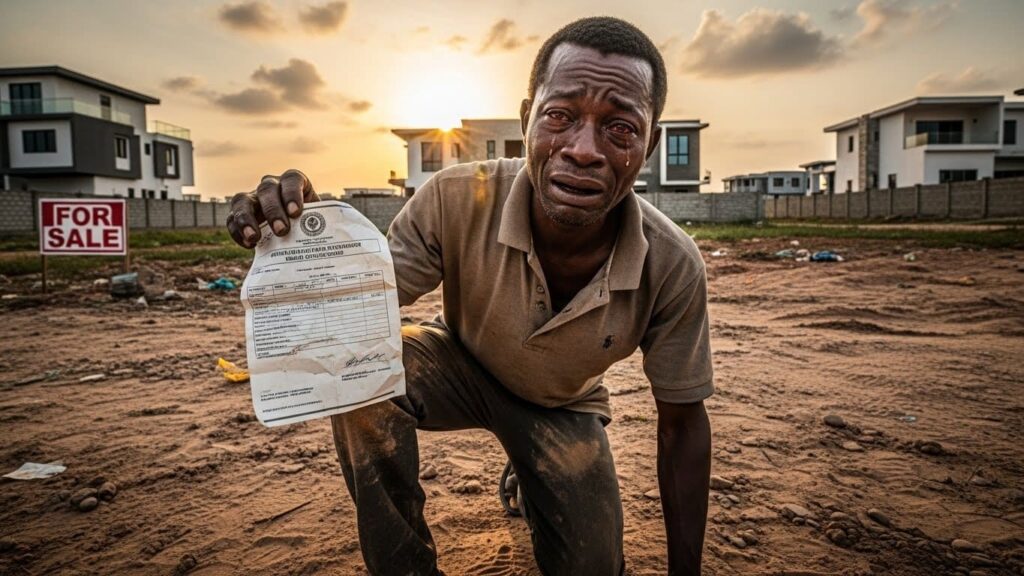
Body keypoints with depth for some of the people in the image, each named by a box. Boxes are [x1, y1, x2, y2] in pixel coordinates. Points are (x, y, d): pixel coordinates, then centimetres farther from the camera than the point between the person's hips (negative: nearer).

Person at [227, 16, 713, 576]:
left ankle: (530, 483, 26)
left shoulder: (672, 267, -29)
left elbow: (682, 425, -16)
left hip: (560, 405, 2)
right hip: (460, 366, -1)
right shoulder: (458, 200, -32)